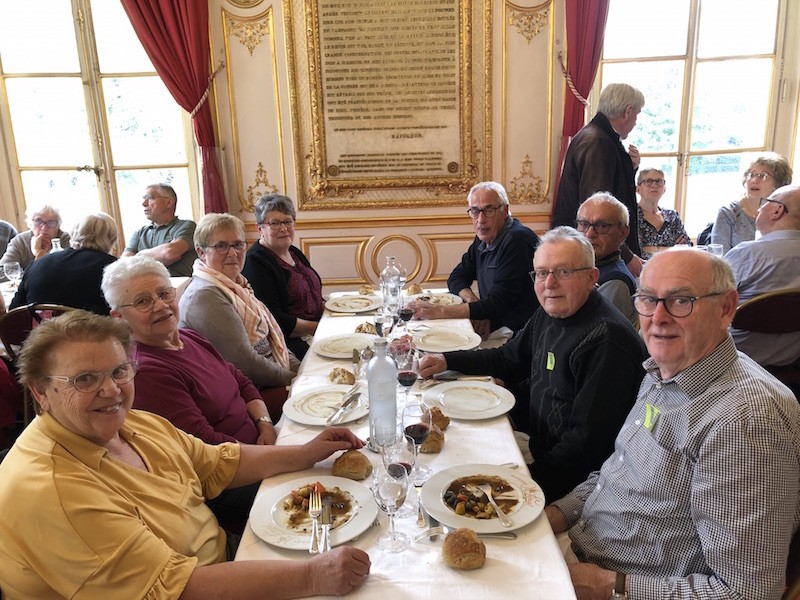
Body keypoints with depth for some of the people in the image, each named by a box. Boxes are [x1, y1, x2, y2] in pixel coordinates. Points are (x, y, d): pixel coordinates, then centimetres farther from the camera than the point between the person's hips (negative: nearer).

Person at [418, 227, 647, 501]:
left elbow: (589, 442, -26)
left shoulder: (606, 340, -25)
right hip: (537, 445, 8)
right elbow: (508, 359, 20)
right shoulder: (547, 314, 5)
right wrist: (446, 360, 9)